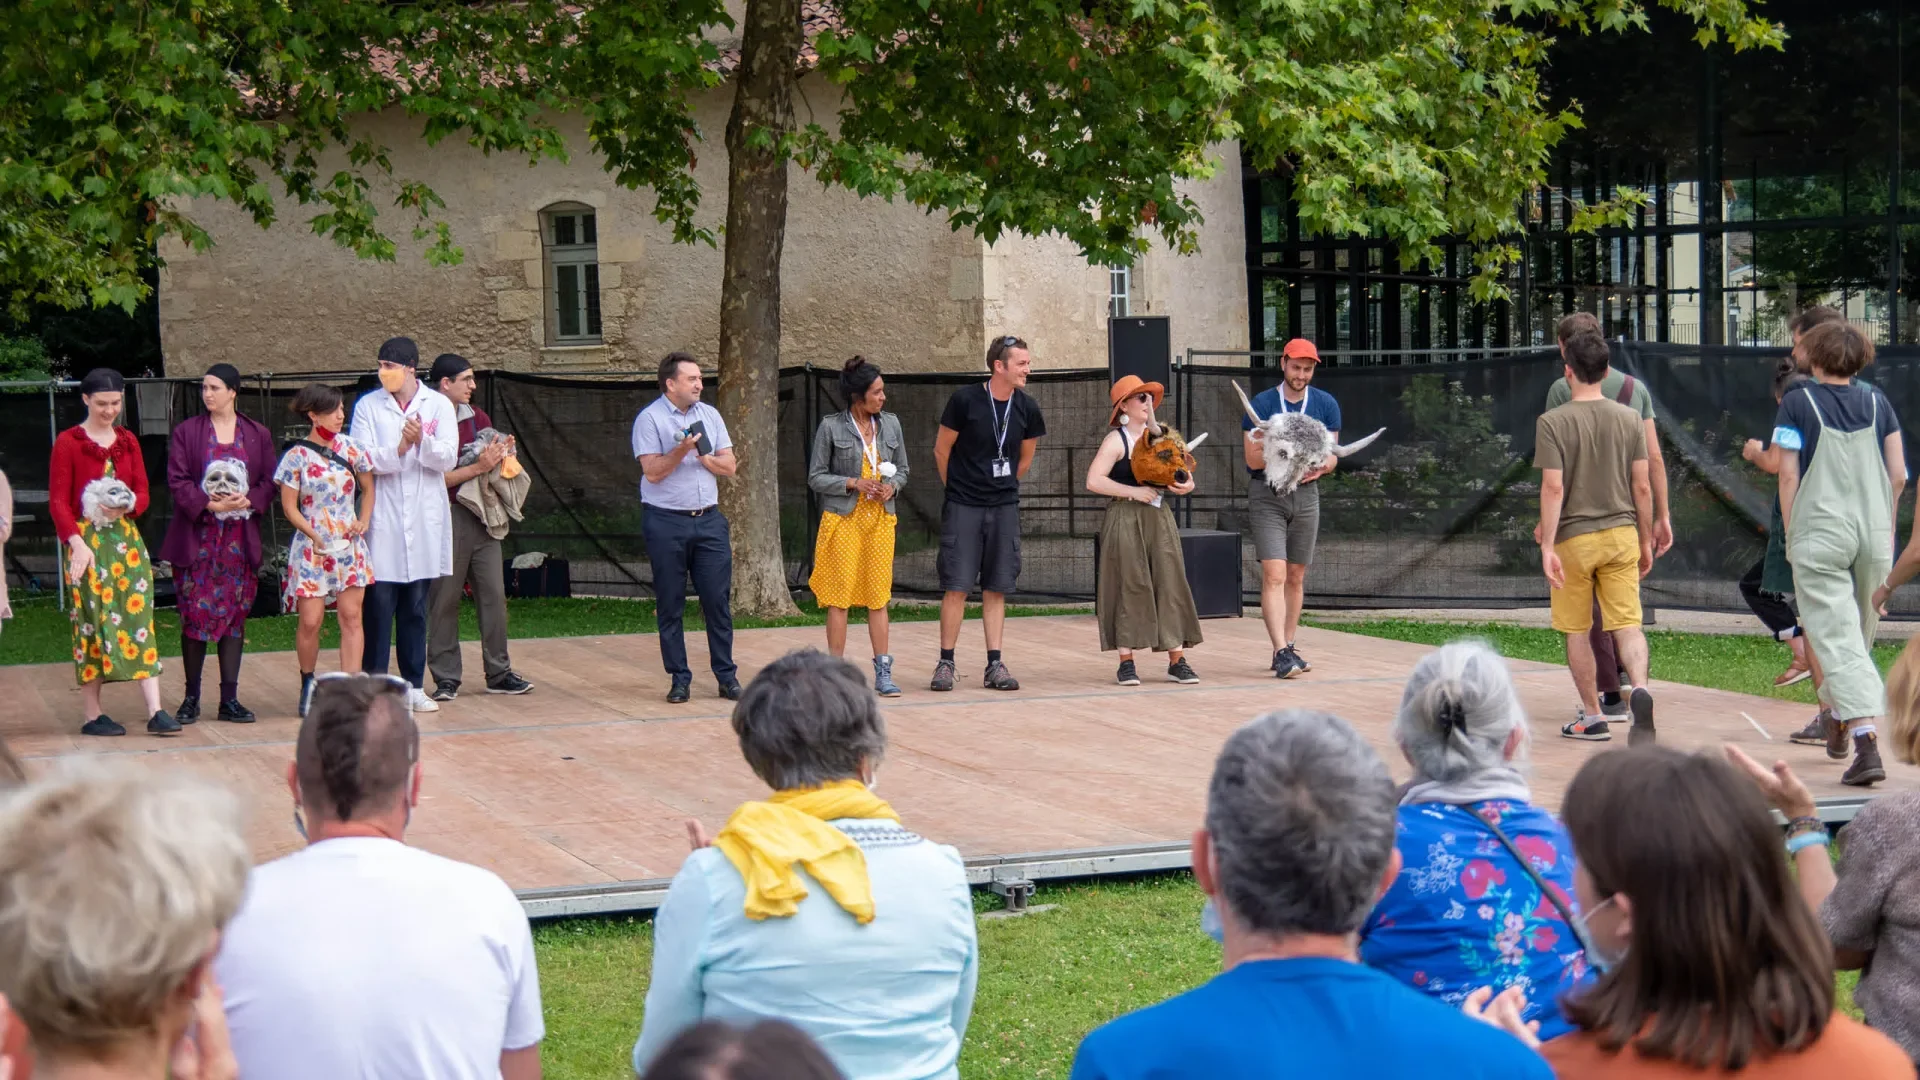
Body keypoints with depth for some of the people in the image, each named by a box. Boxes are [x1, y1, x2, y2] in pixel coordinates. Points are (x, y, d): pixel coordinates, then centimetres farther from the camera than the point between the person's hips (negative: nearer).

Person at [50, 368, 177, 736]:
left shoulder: (128, 441, 12)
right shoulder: (68, 443, -3)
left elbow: (142, 492, 10)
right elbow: (58, 501, -7)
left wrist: (127, 506, -13)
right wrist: (77, 542, -20)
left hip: (126, 538, 4)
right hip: (87, 541, -4)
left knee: (139, 619, -4)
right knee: (92, 622, -3)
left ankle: (155, 712, -8)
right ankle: (92, 714, 5)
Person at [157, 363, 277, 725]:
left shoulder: (257, 435, 8)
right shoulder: (186, 432, 4)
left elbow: (270, 481, 6)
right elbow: (177, 480, -3)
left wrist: (248, 501, -13)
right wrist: (208, 504, -17)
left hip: (240, 538, 1)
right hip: (196, 536, -1)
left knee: (235, 614, 3)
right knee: (195, 613, -2)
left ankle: (229, 699, 8)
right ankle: (191, 698, 7)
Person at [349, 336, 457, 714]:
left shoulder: (439, 405, 5)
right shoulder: (368, 405, 3)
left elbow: (447, 458, -4)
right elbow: (361, 458, -8)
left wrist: (422, 441, -22)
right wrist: (399, 448, -23)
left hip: (425, 521, 1)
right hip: (383, 518, -1)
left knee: (415, 609, 9)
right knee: (379, 606, -3)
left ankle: (414, 686, 15)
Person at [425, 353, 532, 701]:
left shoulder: (477, 417, 13)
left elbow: (495, 464, 25)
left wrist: (503, 454, 3)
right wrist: (477, 468, -19)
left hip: (481, 517, 7)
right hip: (447, 518, -6)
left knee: (493, 594, 6)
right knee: (444, 600, 0)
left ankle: (499, 673, 13)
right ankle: (446, 679, 6)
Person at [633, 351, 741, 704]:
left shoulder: (709, 415, 10)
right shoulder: (649, 419, -5)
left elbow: (729, 466, 8)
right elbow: (652, 472, -12)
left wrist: (703, 456, -8)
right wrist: (682, 450, -22)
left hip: (709, 519, 4)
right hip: (666, 522, -4)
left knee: (718, 600, 2)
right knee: (670, 605, 2)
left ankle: (726, 675, 8)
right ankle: (679, 678, 10)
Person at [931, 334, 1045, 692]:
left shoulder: (1027, 409, 1)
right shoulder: (965, 400, -11)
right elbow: (941, 449, 0)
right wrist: (958, 490, 8)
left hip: (1004, 508, 4)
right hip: (963, 508, -4)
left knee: (996, 588, 5)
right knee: (956, 586, -3)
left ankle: (994, 666, 9)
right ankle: (946, 663, 5)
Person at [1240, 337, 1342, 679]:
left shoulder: (1326, 405, 5)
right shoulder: (1261, 404, -5)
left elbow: (1332, 455, 7)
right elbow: (1253, 458, -8)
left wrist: (1320, 466, -16)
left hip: (1306, 494, 4)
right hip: (1266, 496, -4)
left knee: (1296, 577, 10)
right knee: (1274, 575, -14)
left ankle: (1288, 648, 19)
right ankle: (1281, 653, -20)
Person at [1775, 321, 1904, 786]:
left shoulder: (1798, 403, -3)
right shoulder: (1877, 402, 7)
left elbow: (1789, 474, -6)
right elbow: (1898, 474, 5)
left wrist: (1790, 533, 3)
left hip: (1819, 534, -4)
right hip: (1873, 535, 4)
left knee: (1837, 637, -7)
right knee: (1860, 635, 20)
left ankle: (1867, 744, -20)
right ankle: (1839, 722, 37)